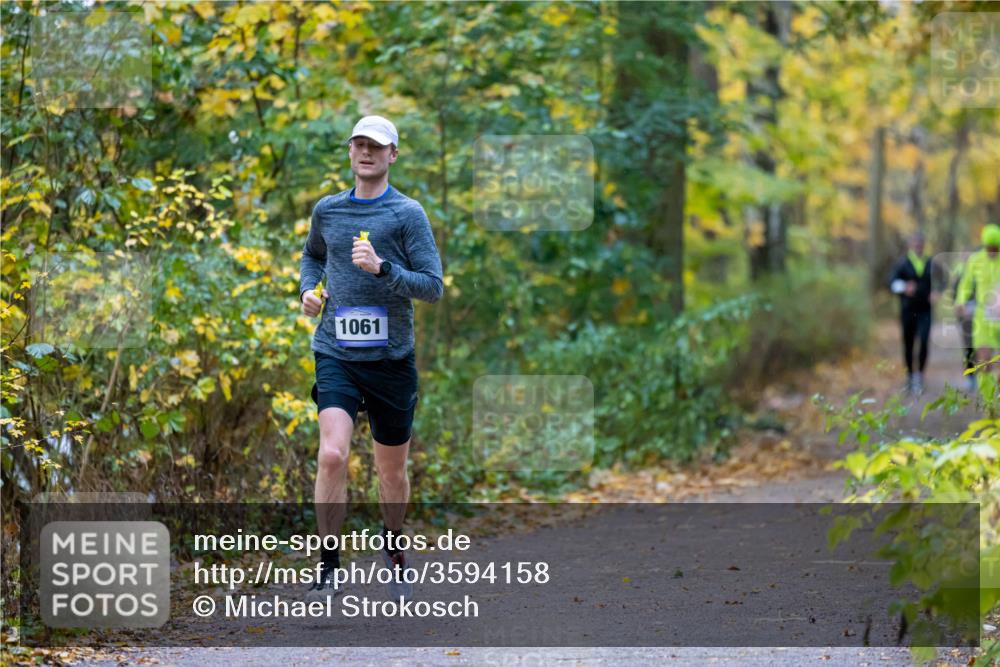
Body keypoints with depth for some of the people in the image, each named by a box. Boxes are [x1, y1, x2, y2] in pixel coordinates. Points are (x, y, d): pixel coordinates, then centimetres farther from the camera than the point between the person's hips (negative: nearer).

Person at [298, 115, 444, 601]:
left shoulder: (408, 214, -2)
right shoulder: (326, 210, 8)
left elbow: (433, 287, -7)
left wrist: (382, 268, -20)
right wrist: (308, 288, 9)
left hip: (391, 359, -1)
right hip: (336, 355, 1)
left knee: (392, 469, 11)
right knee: (332, 455, -19)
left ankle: (392, 547, 38)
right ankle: (328, 565, -9)